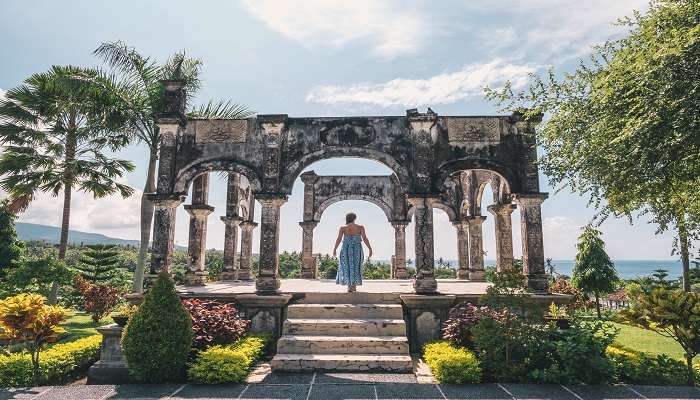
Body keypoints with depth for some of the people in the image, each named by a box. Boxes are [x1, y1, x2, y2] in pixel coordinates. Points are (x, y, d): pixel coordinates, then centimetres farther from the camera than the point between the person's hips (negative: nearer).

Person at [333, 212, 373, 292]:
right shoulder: (360, 227, 0)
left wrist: (334, 249, -1)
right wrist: (370, 249, -3)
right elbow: (365, 239, -6)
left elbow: (338, 239, -5)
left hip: (346, 248, 0)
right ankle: (354, 285, 7)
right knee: (355, 266, 10)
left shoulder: (343, 228, 2)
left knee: (347, 266, 9)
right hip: (357, 249, 0)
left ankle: (350, 285, 3)